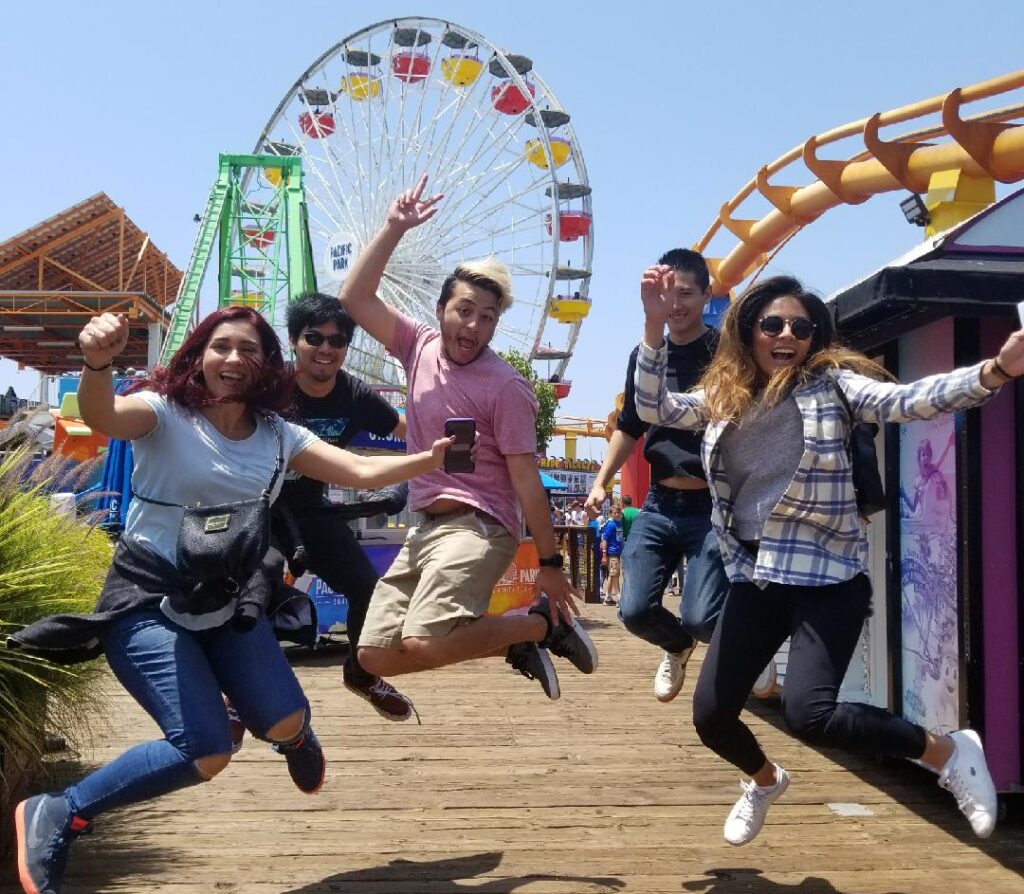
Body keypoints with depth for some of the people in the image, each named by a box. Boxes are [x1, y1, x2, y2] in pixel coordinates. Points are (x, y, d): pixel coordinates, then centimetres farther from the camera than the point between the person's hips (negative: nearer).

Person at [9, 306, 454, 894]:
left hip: (228, 601, 5)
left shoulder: (277, 435, 3)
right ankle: (56, 818, 1)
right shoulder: (165, 414, -11)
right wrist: (98, 362, -55)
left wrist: (432, 459, -20)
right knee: (206, 751, -18)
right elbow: (102, 417, -33)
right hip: (147, 601, -5)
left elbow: (362, 472, -4)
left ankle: (295, 736, 31)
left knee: (284, 724, -10)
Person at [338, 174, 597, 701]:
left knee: (423, 644, -27)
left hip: (476, 528, -7)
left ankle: (542, 622, -2)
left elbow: (526, 479, -9)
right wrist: (394, 228, -3)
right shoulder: (420, 346, 8)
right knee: (375, 656, 1)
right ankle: (515, 644, 13)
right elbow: (354, 300, 2)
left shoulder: (505, 388, -9)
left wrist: (550, 563, -9)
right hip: (423, 529, 7)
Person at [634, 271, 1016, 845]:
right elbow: (654, 408, 0)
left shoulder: (830, 382, -2)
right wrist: (655, 325, -11)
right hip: (756, 577, 5)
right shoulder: (724, 396, 10)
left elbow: (904, 401, -17)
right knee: (711, 717, 8)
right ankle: (765, 780, 43)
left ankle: (947, 751, 2)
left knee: (808, 713, -23)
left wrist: (996, 371, -34)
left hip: (824, 574, -5)